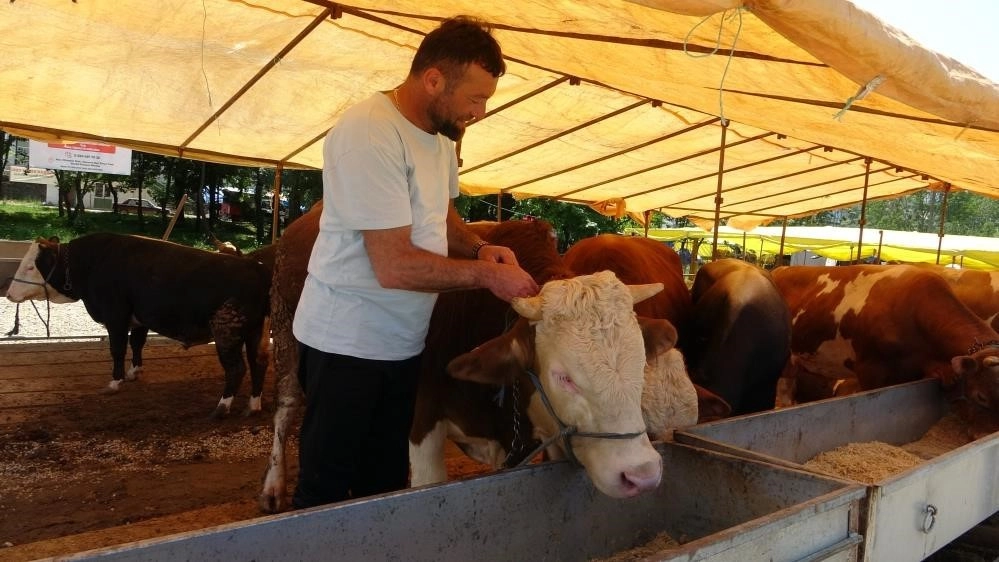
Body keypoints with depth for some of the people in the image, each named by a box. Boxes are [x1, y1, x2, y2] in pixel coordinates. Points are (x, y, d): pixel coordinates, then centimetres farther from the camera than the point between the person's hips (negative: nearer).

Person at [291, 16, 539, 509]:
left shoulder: (440, 134, 4)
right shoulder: (368, 134, -24)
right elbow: (394, 265, -27)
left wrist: (480, 248, -1)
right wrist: (485, 275, -20)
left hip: (402, 342, 8)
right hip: (347, 343, -8)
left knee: (387, 482, 20)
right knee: (326, 490, 9)